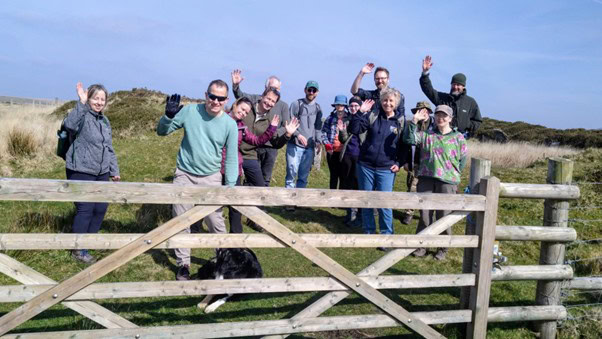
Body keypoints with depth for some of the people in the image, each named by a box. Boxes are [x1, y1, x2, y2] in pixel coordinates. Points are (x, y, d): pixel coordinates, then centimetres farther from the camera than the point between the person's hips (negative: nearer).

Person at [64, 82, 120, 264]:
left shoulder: (105, 120, 14)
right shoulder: (83, 116, -11)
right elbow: (70, 125, -36)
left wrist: (114, 170, 19)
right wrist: (81, 103, -46)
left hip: (101, 173, 8)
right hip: (81, 172, -8)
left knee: (101, 207, 13)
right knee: (85, 209, -5)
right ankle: (79, 250, 10)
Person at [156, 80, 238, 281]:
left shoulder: (229, 124, -6)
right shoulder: (189, 111, -8)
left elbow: (231, 158, -1)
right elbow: (162, 131, 0)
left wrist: (230, 185, -7)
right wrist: (168, 116, -20)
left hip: (211, 179, -1)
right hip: (184, 175, 1)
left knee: (215, 222, 1)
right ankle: (183, 264, 19)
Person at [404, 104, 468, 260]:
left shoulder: (458, 137, 3)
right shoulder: (426, 134, 8)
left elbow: (462, 160, 8)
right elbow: (410, 139, -5)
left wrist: (453, 175, 4)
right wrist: (415, 121, -13)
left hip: (447, 182, -2)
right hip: (426, 179, 2)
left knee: (443, 216, 4)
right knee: (424, 214, 7)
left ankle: (443, 248, 20)